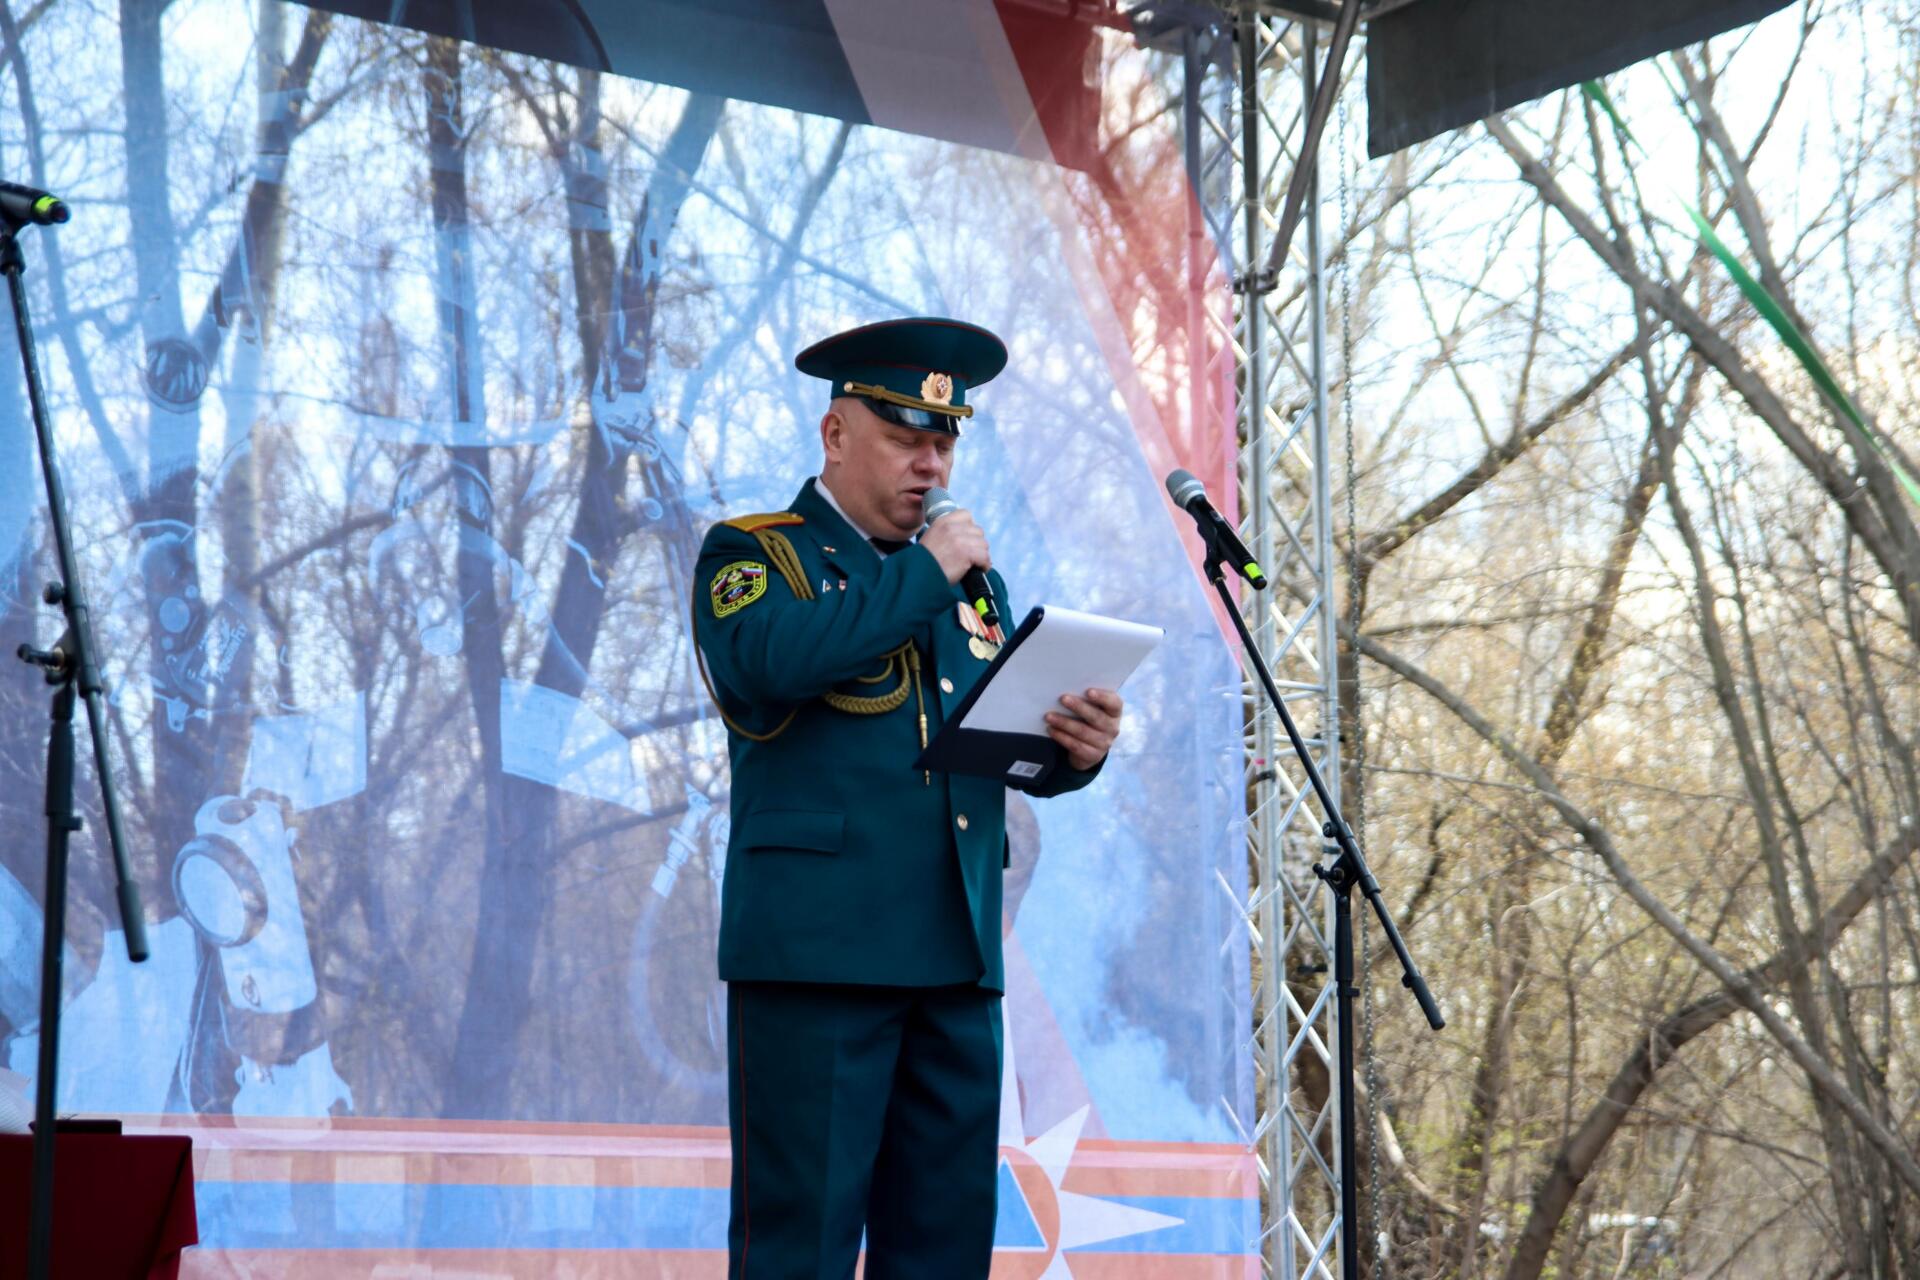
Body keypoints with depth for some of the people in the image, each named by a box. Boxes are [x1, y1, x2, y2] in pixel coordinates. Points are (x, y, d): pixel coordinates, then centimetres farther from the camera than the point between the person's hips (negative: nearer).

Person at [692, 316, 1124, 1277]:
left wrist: (1078, 746, -4)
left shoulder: (973, 581, 22)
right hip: (814, 948, -6)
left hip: (956, 959, 6)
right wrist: (923, 572, -10)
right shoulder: (751, 555, 3)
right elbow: (769, 660, -20)